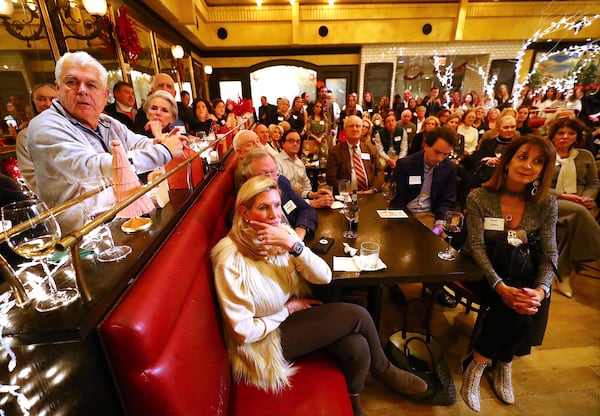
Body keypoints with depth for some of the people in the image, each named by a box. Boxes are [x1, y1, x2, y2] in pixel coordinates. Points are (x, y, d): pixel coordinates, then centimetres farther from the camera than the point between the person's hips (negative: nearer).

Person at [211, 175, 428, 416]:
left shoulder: (284, 233, -8)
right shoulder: (231, 257, -24)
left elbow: (324, 276, -15)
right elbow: (242, 331, -20)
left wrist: (292, 244, -29)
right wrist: (289, 308, -12)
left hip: (297, 316, 5)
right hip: (267, 340, -5)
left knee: (357, 347, -18)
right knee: (357, 315, -15)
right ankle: (384, 370, 18)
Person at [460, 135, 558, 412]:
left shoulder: (546, 204, -2)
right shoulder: (479, 197, -12)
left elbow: (550, 253, -6)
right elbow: (477, 247, -17)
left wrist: (540, 290, -24)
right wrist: (501, 287, -30)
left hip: (520, 274, 3)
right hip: (481, 271, -3)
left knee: (528, 306, -27)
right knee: (516, 309, -29)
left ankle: (478, 363, -1)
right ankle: (502, 362, 0)